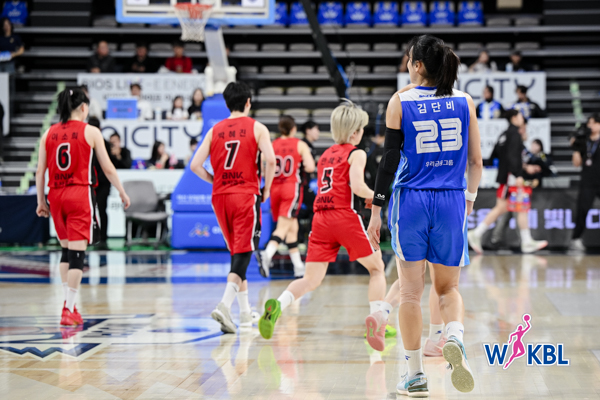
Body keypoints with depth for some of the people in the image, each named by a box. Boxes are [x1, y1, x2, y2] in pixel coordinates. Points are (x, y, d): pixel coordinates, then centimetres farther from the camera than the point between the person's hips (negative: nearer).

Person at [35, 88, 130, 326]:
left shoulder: (49, 133, 7)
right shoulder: (90, 132, -2)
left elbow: (40, 171, 5)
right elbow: (108, 168, 0)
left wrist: (41, 201, 13)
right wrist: (122, 193, 11)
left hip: (56, 195, 4)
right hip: (80, 194, -4)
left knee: (66, 250, 20)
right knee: (77, 253, -4)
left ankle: (68, 301, 17)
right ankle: (69, 310, -9)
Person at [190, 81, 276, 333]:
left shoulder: (215, 130, 10)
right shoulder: (256, 128, 1)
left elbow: (195, 165, 3)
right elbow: (270, 160, -13)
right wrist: (266, 189, 1)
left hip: (220, 196, 4)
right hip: (246, 195, -4)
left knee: (236, 252, 16)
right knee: (243, 252, -7)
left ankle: (245, 312, 21)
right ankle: (225, 305, -28)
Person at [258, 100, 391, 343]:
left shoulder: (326, 155, 21)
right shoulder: (356, 154, 1)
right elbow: (357, 186, -14)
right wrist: (374, 197, 5)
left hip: (320, 218, 5)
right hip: (345, 216, -5)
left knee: (311, 280, 4)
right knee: (376, 267, 14)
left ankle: (277, 306, -22)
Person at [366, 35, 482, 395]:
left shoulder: (400, 101, -2)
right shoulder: (465, 101, 4)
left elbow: (390, 160, -5)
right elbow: (476, 162, 7)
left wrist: (376, 209, 0)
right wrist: (470, 197, 24)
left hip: (411, 201, -2)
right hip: (451, 202, 2)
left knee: (411, 291, 5)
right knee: (449, 287, 13)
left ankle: (416, 375, 7)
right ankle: (455, 338, -17)